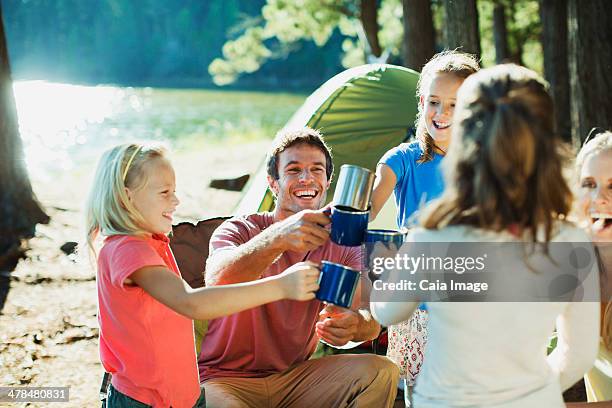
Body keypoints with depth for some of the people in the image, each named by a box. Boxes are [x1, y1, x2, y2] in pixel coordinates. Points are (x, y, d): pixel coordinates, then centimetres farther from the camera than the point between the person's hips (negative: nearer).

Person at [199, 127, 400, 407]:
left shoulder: (342, 247, 4)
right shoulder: (240, 230, -8)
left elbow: (371, 321, -10)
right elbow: (216, 280, -32)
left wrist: (352, 324, -36)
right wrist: (276, 239, -50)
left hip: (295, 377, 4)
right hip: (227, 381, -4)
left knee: (381, 372, -16)